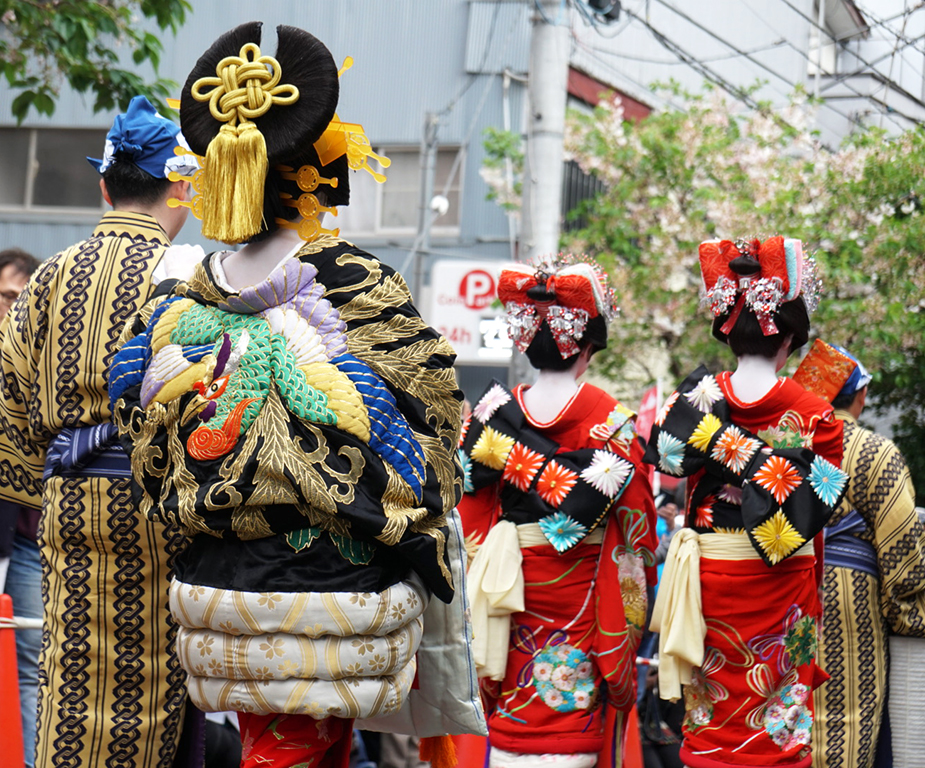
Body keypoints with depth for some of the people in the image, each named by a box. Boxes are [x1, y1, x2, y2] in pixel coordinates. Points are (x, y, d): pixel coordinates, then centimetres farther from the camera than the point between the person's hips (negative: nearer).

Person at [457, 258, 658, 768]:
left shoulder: (494, 413, -2)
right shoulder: (610, 420, -9)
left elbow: (472, 506, 3)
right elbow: (635, 515, -4)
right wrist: (636, 604, 8)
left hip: (512, 586, 2)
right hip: (582, 587, -2)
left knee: (512, 723, 8)